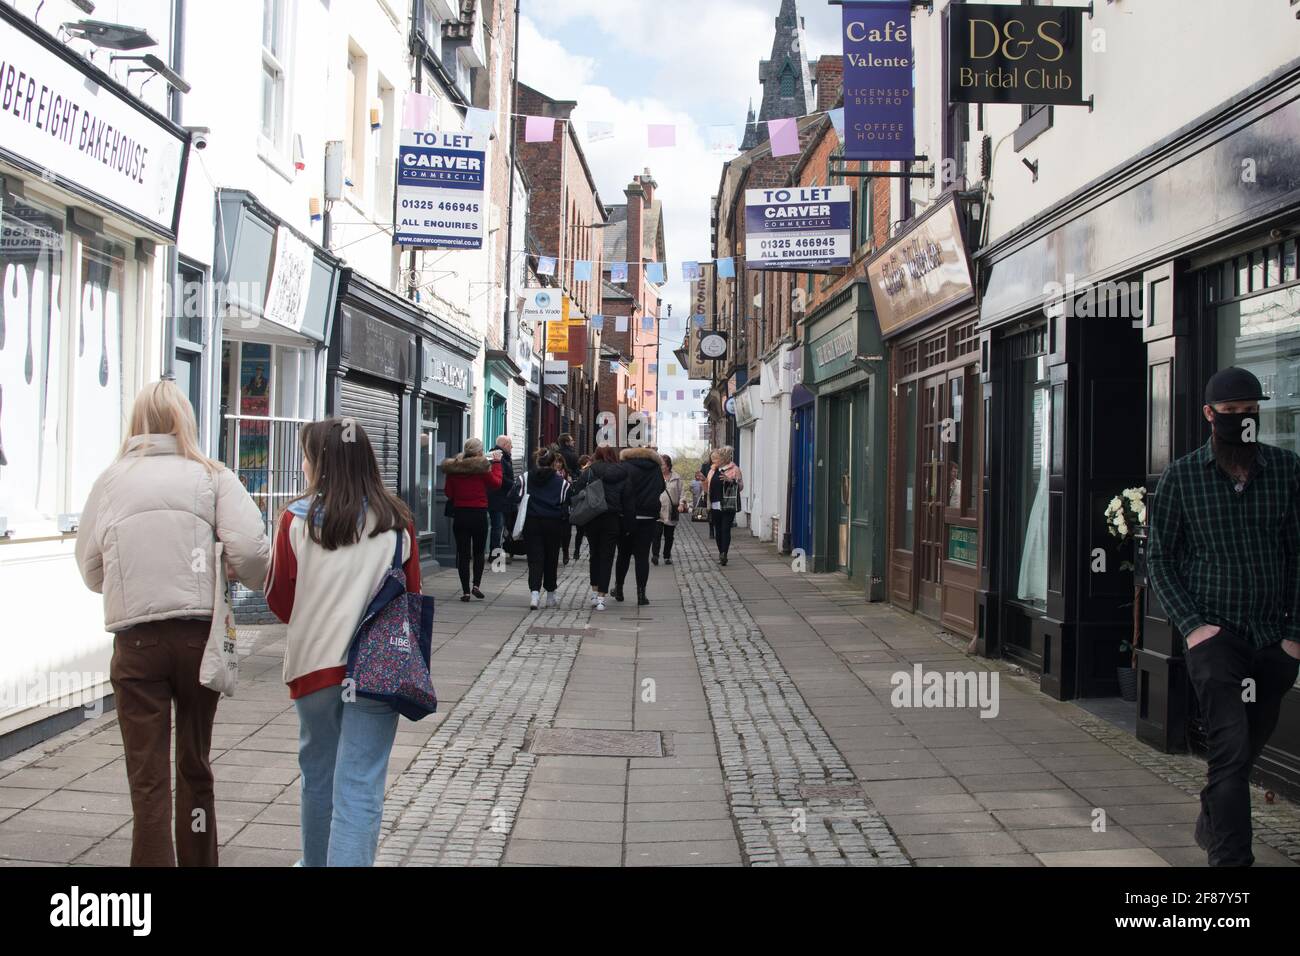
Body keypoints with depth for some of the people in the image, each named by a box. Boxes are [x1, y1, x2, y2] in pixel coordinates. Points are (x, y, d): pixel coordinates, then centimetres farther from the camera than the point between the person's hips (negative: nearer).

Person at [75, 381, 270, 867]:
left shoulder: (111, 480, 4)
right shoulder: (212, 476, 0)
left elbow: (90, 568, 9)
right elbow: (250, 548, -12)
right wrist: (262, 584, 9)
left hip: (135, 640, 0)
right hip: (200, 632, 1)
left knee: (148, 777, 6)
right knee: (195, 766, 17)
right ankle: (198, 860, 28)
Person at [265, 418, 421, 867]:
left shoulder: (296, 519, -6)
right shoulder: (396, 520, -4)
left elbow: (279, 601, 2)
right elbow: (411, 597, 5)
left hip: (313, 662, 1)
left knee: (318, 775, 21)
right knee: (359, 790, -1)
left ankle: (318, 861, 39)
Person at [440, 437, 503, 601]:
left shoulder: (453, 468, -1)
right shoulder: (482, 466, -11)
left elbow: (448, 494, 5)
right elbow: (497, 483, 2)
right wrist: (497, 463, 9)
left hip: (460, 514, 2)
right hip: (479, 513, -2)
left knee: (463, 553, 6)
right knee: (479, 552, 15)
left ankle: (465, 591, 3)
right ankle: (476, 584, 2)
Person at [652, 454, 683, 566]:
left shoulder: (676, 478, 8)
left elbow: (680, 492, 9)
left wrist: (681, 503, -7)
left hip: (671, 511, 2)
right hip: (658, 509, -2)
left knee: (669, 536, 8)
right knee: (657, 533, -15)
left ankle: (667, 556, 19)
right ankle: (655, 555, -13)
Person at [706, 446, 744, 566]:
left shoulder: (734, 469, -2)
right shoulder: (713, 470, 14)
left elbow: (740, 486, -4)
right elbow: (708, 488, 21)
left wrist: (730, 480, -20)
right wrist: (703, 479, 4)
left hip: (728, 505, -5)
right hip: (715, 505, 5)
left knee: (725, 530, -11)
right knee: (717, 530, 9)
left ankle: (724, 554, -16)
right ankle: (721, 554, 19)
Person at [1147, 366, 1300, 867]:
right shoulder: (1181, 476, -1)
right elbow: (1160, 558, 3)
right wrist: (1191, 624, -7)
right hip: (1215, 632, -3)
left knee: (1248, 749, 15)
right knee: (1232, 746, -14)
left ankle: (1211, 824, 40)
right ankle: (1231, 856, -10)